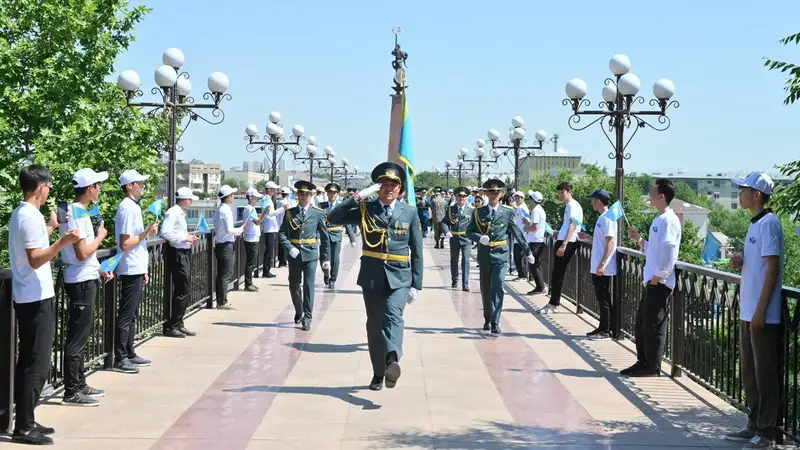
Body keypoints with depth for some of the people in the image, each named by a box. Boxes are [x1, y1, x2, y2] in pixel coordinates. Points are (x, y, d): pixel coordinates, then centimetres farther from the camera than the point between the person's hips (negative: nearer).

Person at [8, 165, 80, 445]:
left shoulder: (20, 213, 12)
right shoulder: (31, 217, -18)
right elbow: (35, 260, -24)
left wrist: (51, 227, 39)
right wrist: (62, 242, -37)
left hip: (27, 298, 11)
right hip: (36, 299, -11)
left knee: (28, 362, 14)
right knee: (37, 365, -6)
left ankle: (25, 422, 20)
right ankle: (24, 428, -3)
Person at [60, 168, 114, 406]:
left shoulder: (78, 211, 12)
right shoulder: (77, 214, -19)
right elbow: (82, 253, -23)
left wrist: (100, 269, 16)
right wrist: (100, 236, -9)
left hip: (85, 280, 10)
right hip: (81, 282, -10)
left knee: (81, 334, 16)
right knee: (77, 337, -5)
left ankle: (79, 384, 24)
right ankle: (72, 392, 0)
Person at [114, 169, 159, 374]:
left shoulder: (134, 206, 15)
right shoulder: (127, 208, -15)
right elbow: (125, 244, -20)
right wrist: (146, 233, -18)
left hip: (137, 269, 10)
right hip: (131, 270, -10)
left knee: (132, 315, 13)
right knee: (126, 315, -6)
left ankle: (129, 354, 20)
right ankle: (120, 359, -2)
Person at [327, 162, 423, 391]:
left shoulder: (410, 213, 4)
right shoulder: (365, 209, 3)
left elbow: (417, 252, 5)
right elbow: (333, 217, -8)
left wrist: (416, 284, 0)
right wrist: (358, 197, -14)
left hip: (399, 277, -1)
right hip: (372, 276, 2)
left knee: (393, 314, -24)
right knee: (374, 323, 7)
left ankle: (392, 359, -43)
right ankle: (378, 373, 18)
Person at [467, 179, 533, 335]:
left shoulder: (507, 212, 0)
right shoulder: (478, 212, 3)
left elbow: (517, 233, 5)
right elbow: (469, 232, 5)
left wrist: (527, 252, 8)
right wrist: (479, 238, -16)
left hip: (500, 254, -2)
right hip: (484, 254, 2)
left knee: (497, 288, -12)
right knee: (485, 289, 12)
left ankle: (495, 323, -14)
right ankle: (487, 320, 27)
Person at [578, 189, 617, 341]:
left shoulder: (607, 218, -16)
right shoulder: (602, 218, 14)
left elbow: (610, 243, -21)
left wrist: (602, 265, -25)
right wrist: (587, 237, 17)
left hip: (603, 268, -10)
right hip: (597, 267, 10)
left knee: (604, 299, -4)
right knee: (602, 299, 14)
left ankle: (606, 331, 1)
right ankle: (602, 328, 20)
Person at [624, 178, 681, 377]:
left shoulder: (668, 220, -14)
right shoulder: (659, 220, 16)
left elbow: (668, 251, -22)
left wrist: (658, 275, -18)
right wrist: (638, 239, 12)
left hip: (660, 283, -10)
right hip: (652, 281, 10)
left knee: (654, 325, -4)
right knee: (641, 323, 14)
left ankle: (653, 367, 3)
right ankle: (643, 362, 22)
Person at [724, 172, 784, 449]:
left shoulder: (768, 223, -14)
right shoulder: (755, 224, 14)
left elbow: (772, 268, -18)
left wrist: (760, 310, -20)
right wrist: (741, 262, 3)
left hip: (763, 314, -10)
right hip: (748, 311, 10)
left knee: (765, 373, -2)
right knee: (750, 373, 14)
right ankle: (754, 426, 22)